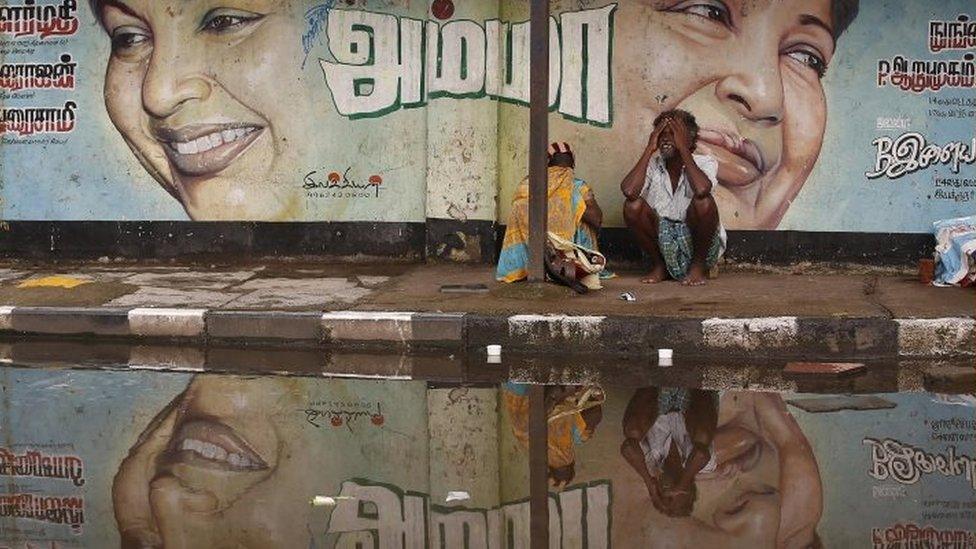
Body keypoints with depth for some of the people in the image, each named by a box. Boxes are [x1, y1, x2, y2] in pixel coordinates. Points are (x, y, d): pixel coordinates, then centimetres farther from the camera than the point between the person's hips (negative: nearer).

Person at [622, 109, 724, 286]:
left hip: (697, 240, -3)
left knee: (703, 202, -31)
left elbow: (701, 190, -34)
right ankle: (658, 265, 0)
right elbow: (629, 191, -23)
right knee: (632, 206, -21)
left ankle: (699, 264, -7)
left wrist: (683, 149, -23)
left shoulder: (705, 163, -8)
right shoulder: (652, 165, -2)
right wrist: (649, 149, -17)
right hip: (661, 236, 3)